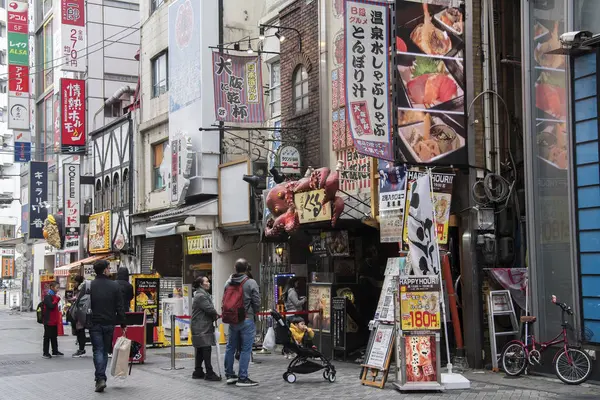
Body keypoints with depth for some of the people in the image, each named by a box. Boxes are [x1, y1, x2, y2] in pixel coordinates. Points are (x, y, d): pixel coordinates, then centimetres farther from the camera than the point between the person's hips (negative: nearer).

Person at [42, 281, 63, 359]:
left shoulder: (54, 296, 17)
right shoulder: (47, 296, -13)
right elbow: (51, 306, -25)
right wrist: (57, 299, -18)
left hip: (54, 320, 9)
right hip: (49, 321, -9)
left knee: (54, 336, 16)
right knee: (47, 336, -3)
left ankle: (55, 351, 24)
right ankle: (45, 352, 1)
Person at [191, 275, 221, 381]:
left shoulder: (203, 295, 20)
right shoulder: (201, 296, -15)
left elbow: (209, 309, 21)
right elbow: (210, 309, -18)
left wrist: (213, 315, 3)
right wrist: (216, 316, 0)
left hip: (202, 328, 11)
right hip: (202, 328, -11)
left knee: (200, 351, 13)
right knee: (206, 350, -10)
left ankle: (198, 372, 19)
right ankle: (209, 373, -10)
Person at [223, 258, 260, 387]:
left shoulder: (228, 283, 5)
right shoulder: (251, 283, -11)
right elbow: (257, 302, -10)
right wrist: (254, 313, 10)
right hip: (247, 320, -6)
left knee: (230, 347, 17)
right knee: (246, 349, 0)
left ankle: (229, 374, 24)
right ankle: (242, 378, 0)